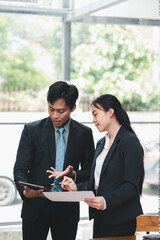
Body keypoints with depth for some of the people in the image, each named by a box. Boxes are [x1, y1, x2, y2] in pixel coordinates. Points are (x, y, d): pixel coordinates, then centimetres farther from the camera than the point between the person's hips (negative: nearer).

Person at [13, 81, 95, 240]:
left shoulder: (84, 133, 4)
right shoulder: (31, 130, -1)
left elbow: (89, 170, 9)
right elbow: (20, 169, -4)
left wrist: (74, 174, -13)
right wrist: (25, 191, -24)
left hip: (67, 209, 1)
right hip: (35, 207, -1)